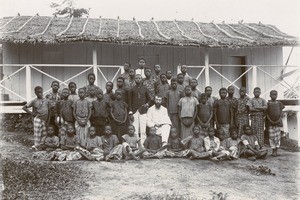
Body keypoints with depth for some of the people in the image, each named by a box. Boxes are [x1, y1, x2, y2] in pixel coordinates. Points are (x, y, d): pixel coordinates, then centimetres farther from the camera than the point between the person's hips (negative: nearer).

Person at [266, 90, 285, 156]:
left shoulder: (279, 103, 8)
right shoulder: (268, 104, 2)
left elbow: (281, 113, 6)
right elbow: (267, 113, -1)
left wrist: (279, 120, -9)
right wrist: (270, 120, -12)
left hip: (278, 122, 1)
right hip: (270, 122, -1)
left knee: (278, 136, -1)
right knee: (271, 136, -2)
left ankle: (276, 150, 6)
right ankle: (273, 150, 7)